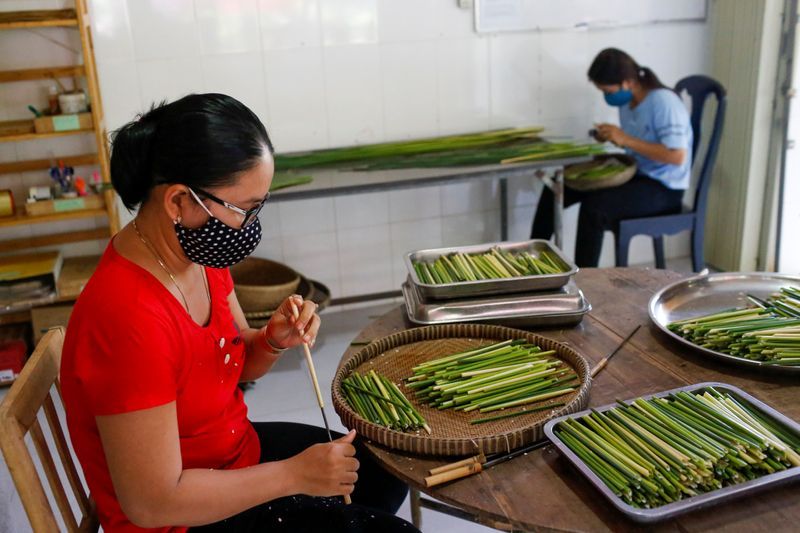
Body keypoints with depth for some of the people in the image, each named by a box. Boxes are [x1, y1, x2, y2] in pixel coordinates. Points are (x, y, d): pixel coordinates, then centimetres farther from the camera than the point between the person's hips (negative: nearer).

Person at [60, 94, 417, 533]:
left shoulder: (199, 252, -9)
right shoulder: (130, 319, -35)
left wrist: (274, 341, -15)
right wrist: (294, 475, -22)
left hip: (236, 448, 8)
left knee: (388, 472, 19)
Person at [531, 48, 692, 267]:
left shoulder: (664, 102, -22)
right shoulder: (627, 101, 3)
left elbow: (677, 155, -28)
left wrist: (626, 140, -28)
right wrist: (611, 137, -3)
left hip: (664, 187, -9)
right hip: (636, 174, 9)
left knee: (594, 206, -32)